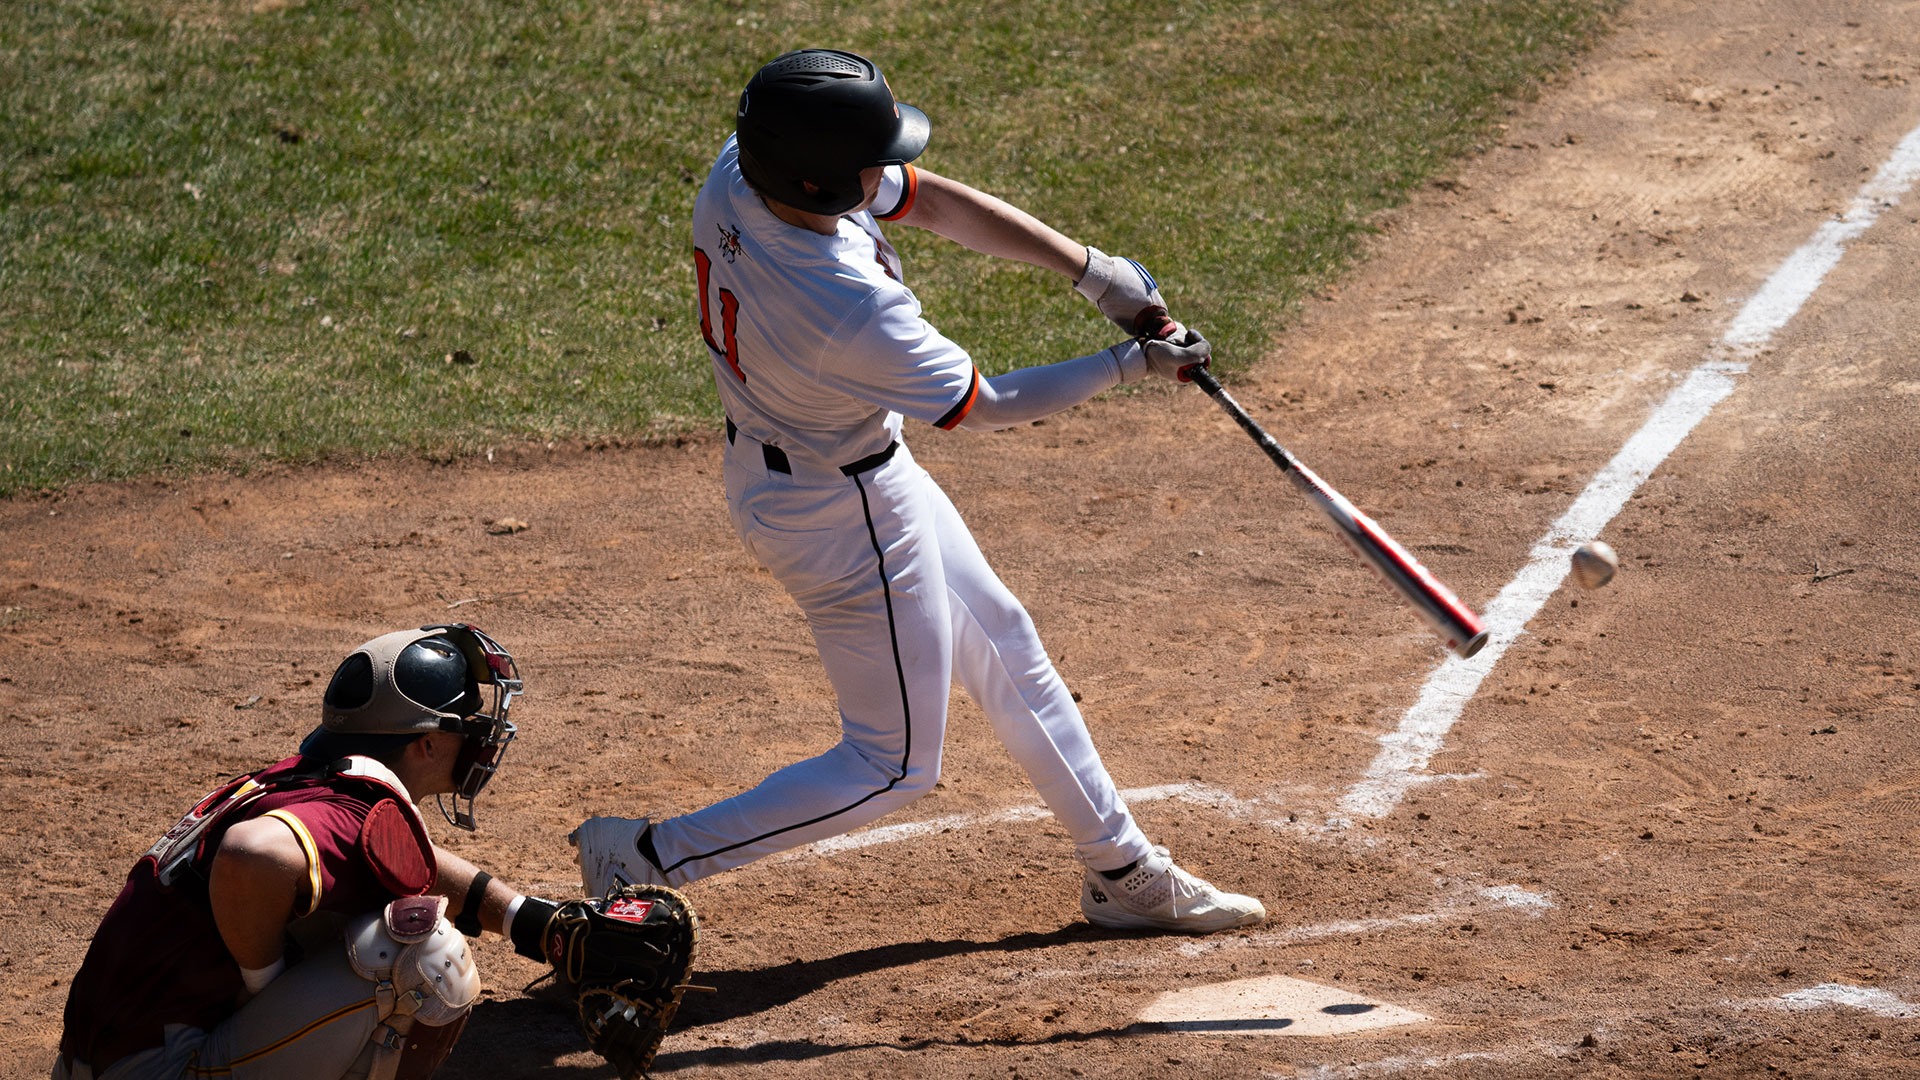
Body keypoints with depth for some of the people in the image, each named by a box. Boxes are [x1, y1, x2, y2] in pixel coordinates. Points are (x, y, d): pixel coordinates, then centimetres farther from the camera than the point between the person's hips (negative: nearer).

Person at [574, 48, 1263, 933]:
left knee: (1006, 649, 23)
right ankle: (648, 860, 10)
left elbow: (933, 202, -4)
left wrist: (1092, 271, -8)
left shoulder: (739, 170, -17)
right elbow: (983, 408, -22)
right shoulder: (848, 306, -38)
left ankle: (1122, 872, 37)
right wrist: (1131, 364, -10)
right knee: (893, 766, 7)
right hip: (846, 515, -9)